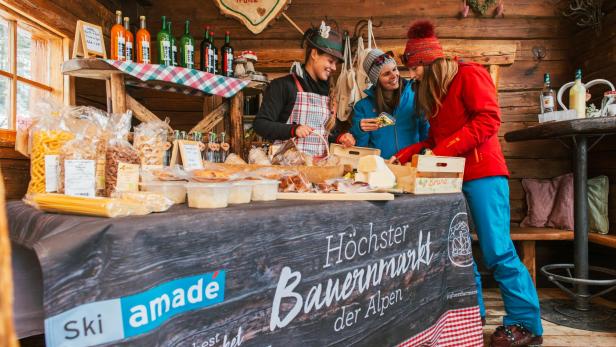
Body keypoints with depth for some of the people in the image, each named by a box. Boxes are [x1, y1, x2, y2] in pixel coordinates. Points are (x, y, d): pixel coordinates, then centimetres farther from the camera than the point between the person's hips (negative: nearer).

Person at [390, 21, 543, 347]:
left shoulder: (469, 74, -3)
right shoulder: (432, 90, 19)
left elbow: (489, 120, -16)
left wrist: (443, 151, -20)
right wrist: (405, 154, 9)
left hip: (482, 172, -7)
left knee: (497, 250, -7)